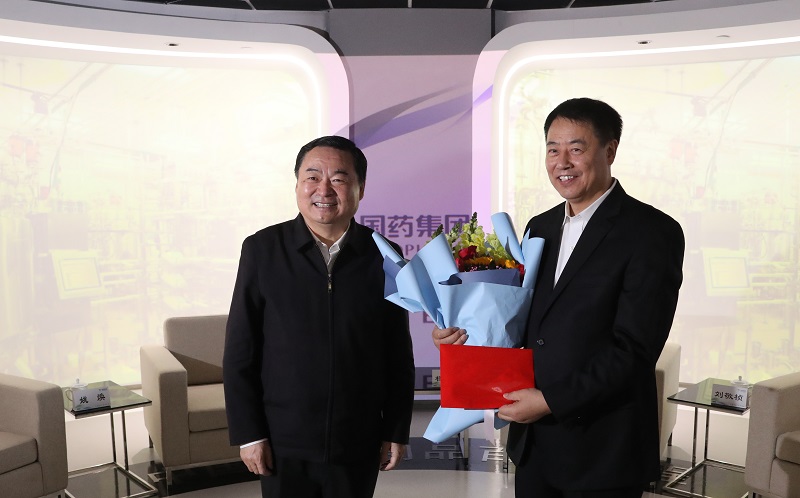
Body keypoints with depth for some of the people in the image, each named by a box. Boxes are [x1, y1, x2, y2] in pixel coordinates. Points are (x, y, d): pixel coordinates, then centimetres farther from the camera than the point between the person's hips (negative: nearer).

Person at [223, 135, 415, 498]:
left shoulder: (383, 256, -3)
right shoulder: (262, 249, -6)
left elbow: (399, 355, 2)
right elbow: (239, 352, -3)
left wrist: (396, 431, 3)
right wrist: (248, 433, -5)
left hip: (359, 447, 1)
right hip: (284, 445, -1)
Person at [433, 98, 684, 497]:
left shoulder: (652, 232, -12)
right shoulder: (541, 227, 8)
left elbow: (635, 349, -18)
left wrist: (552, 400, -19)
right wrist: (463, 333, -5)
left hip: (602, 450, -5)